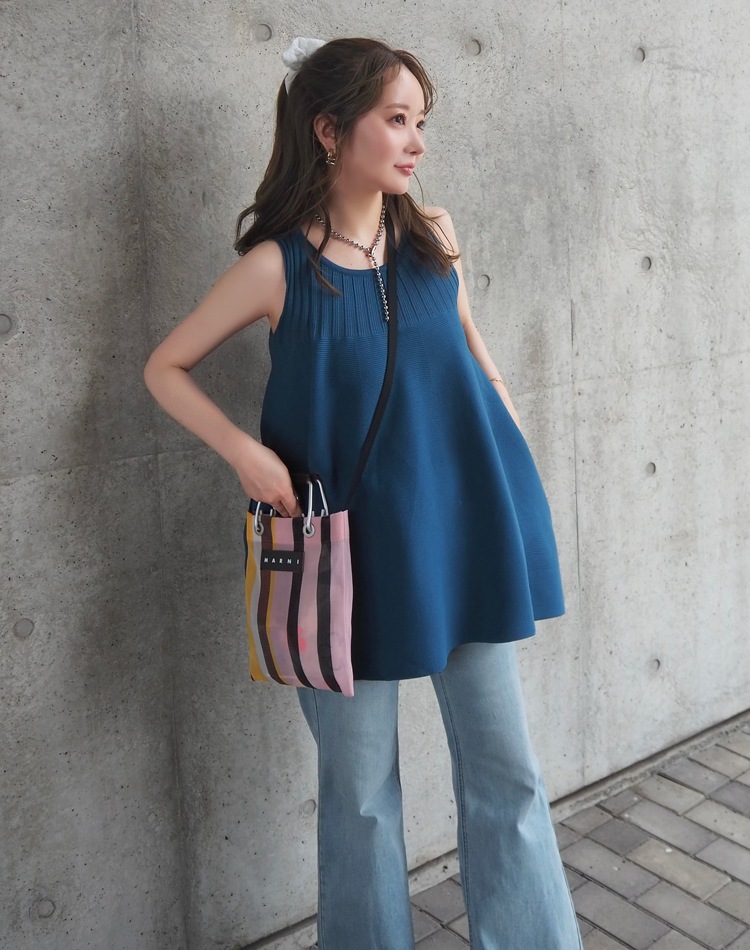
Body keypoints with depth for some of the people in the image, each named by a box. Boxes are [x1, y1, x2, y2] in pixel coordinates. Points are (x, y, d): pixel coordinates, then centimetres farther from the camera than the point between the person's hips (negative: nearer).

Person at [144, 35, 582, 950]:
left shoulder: (433, 236, 0)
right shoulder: (277, 265, -9)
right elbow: (165, 368, 1)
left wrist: (509, 426, 10)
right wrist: (246, 453, -13)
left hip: (463, 537, 3)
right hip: (355, 554, -3)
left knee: (506, 771, 10)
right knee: (359, 788, 11)